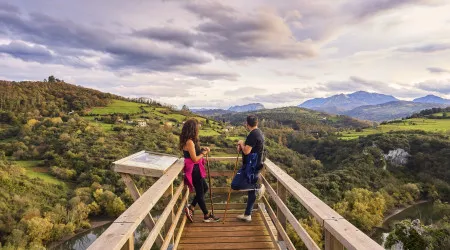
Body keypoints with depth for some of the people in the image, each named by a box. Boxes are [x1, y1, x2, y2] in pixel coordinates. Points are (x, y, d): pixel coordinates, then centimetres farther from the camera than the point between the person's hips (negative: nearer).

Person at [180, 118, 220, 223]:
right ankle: (207, 215, 21)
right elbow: (194, 159, -22)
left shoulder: (190, 140, 8)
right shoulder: (190, 142, -23)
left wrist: (202, 150, 3)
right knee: (200, 192, 5)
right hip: (193, 170, -10)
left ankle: (191, 208, 23)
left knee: (204, 188, 21)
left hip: (195, 169, 10)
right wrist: (204, 153, -7)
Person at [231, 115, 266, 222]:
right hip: (255, 165, 10)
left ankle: (258, 187, -6)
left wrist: (241, 143, -4)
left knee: (235, 185, -12)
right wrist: (242, 146, 6)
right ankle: (247, 215, 22)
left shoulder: (253, 134, -19)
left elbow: (246, 151, -22)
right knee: (251, 191, 13)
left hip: (251, 165, -10)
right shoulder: (259, 132, 11)